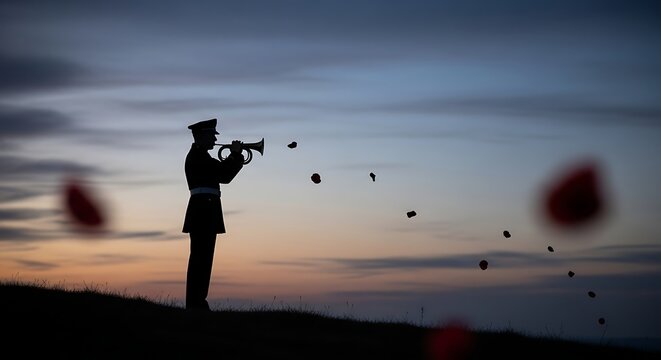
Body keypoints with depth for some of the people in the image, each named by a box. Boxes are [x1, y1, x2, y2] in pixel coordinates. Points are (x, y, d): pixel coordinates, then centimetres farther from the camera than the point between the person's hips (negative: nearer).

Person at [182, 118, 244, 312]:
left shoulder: (201, 156, 23)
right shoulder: (197, 155, -9)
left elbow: (224, 176, 21)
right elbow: (222, 171, -17)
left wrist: (235, 156, 11)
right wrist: (235, 154, -3)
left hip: (205, 211, 11)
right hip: (203, 210, -11)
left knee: (202, 258, 10)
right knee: (201, 257, -12)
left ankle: (197, 303, 12)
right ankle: (195, 303, -13)